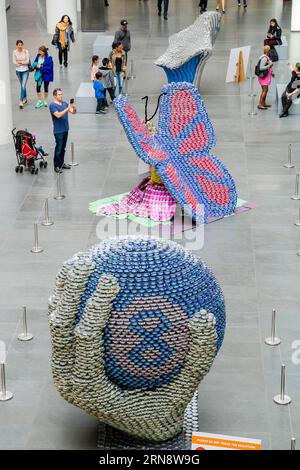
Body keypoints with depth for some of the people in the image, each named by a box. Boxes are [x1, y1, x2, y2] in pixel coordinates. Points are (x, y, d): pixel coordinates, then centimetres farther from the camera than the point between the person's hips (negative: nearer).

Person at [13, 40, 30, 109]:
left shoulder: (26, 51, -10)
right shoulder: (14, 52, -6)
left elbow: (27, 61, -10)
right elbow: (14, 62, -6)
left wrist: (19, 62, -12)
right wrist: (23, 63, -14)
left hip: (25, 71, -3)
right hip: (18, 71, 3)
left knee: (23, 86, -11)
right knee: (22, 86, 17)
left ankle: (21, 102, -11)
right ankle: (25, 98, 35)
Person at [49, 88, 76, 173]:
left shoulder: (65, 103, 8)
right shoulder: (53, 105, -13)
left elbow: (73, 112, 3)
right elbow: (58, 115, -26)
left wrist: (74, 108, -19)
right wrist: (67, 109, -31)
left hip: (65, 129, 7)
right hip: (58, 131, -7)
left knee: (63, 148, 15)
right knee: (58, 149, -3)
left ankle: (62, 163, 25)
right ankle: (56, 166, 4)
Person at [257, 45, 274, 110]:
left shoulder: (267, 57, 10)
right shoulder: (264, 58, -20)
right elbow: (261, 68, -24)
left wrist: (271, 73, 17)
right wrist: (269, 65, -20)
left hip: (266, 76, 10)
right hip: (263, 76, -10)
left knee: (265, 90, 14)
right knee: (265, 90, -9)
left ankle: (263, 103, 21)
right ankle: (260, 104, -6)